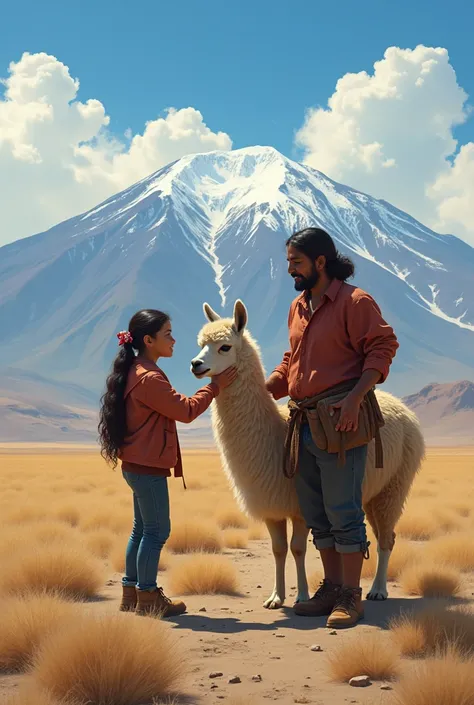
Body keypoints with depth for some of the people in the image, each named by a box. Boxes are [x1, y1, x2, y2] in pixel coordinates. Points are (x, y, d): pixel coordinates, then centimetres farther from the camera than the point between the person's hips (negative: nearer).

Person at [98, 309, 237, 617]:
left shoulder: (136, 373, 13)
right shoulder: (150, 378, -20)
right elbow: (186, 410, -16)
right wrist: (215, 386, -8)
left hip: (138, 465, 11)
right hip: (148, 466, -11)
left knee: (143, 528, 16)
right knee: (157, 530, -3)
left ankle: (131, 592, 21)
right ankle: (147, 597, 3)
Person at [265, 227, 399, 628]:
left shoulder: (354, 302, -9)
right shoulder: (299, 307, 16)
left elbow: (382, 348, -14)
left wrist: (354, 399, -22)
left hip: (341, 422, -8)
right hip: (306, 425, 8)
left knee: (343, 512, -5)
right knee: (317, 515, 12)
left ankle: (350, 597, 3)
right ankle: (331, 589, 22)